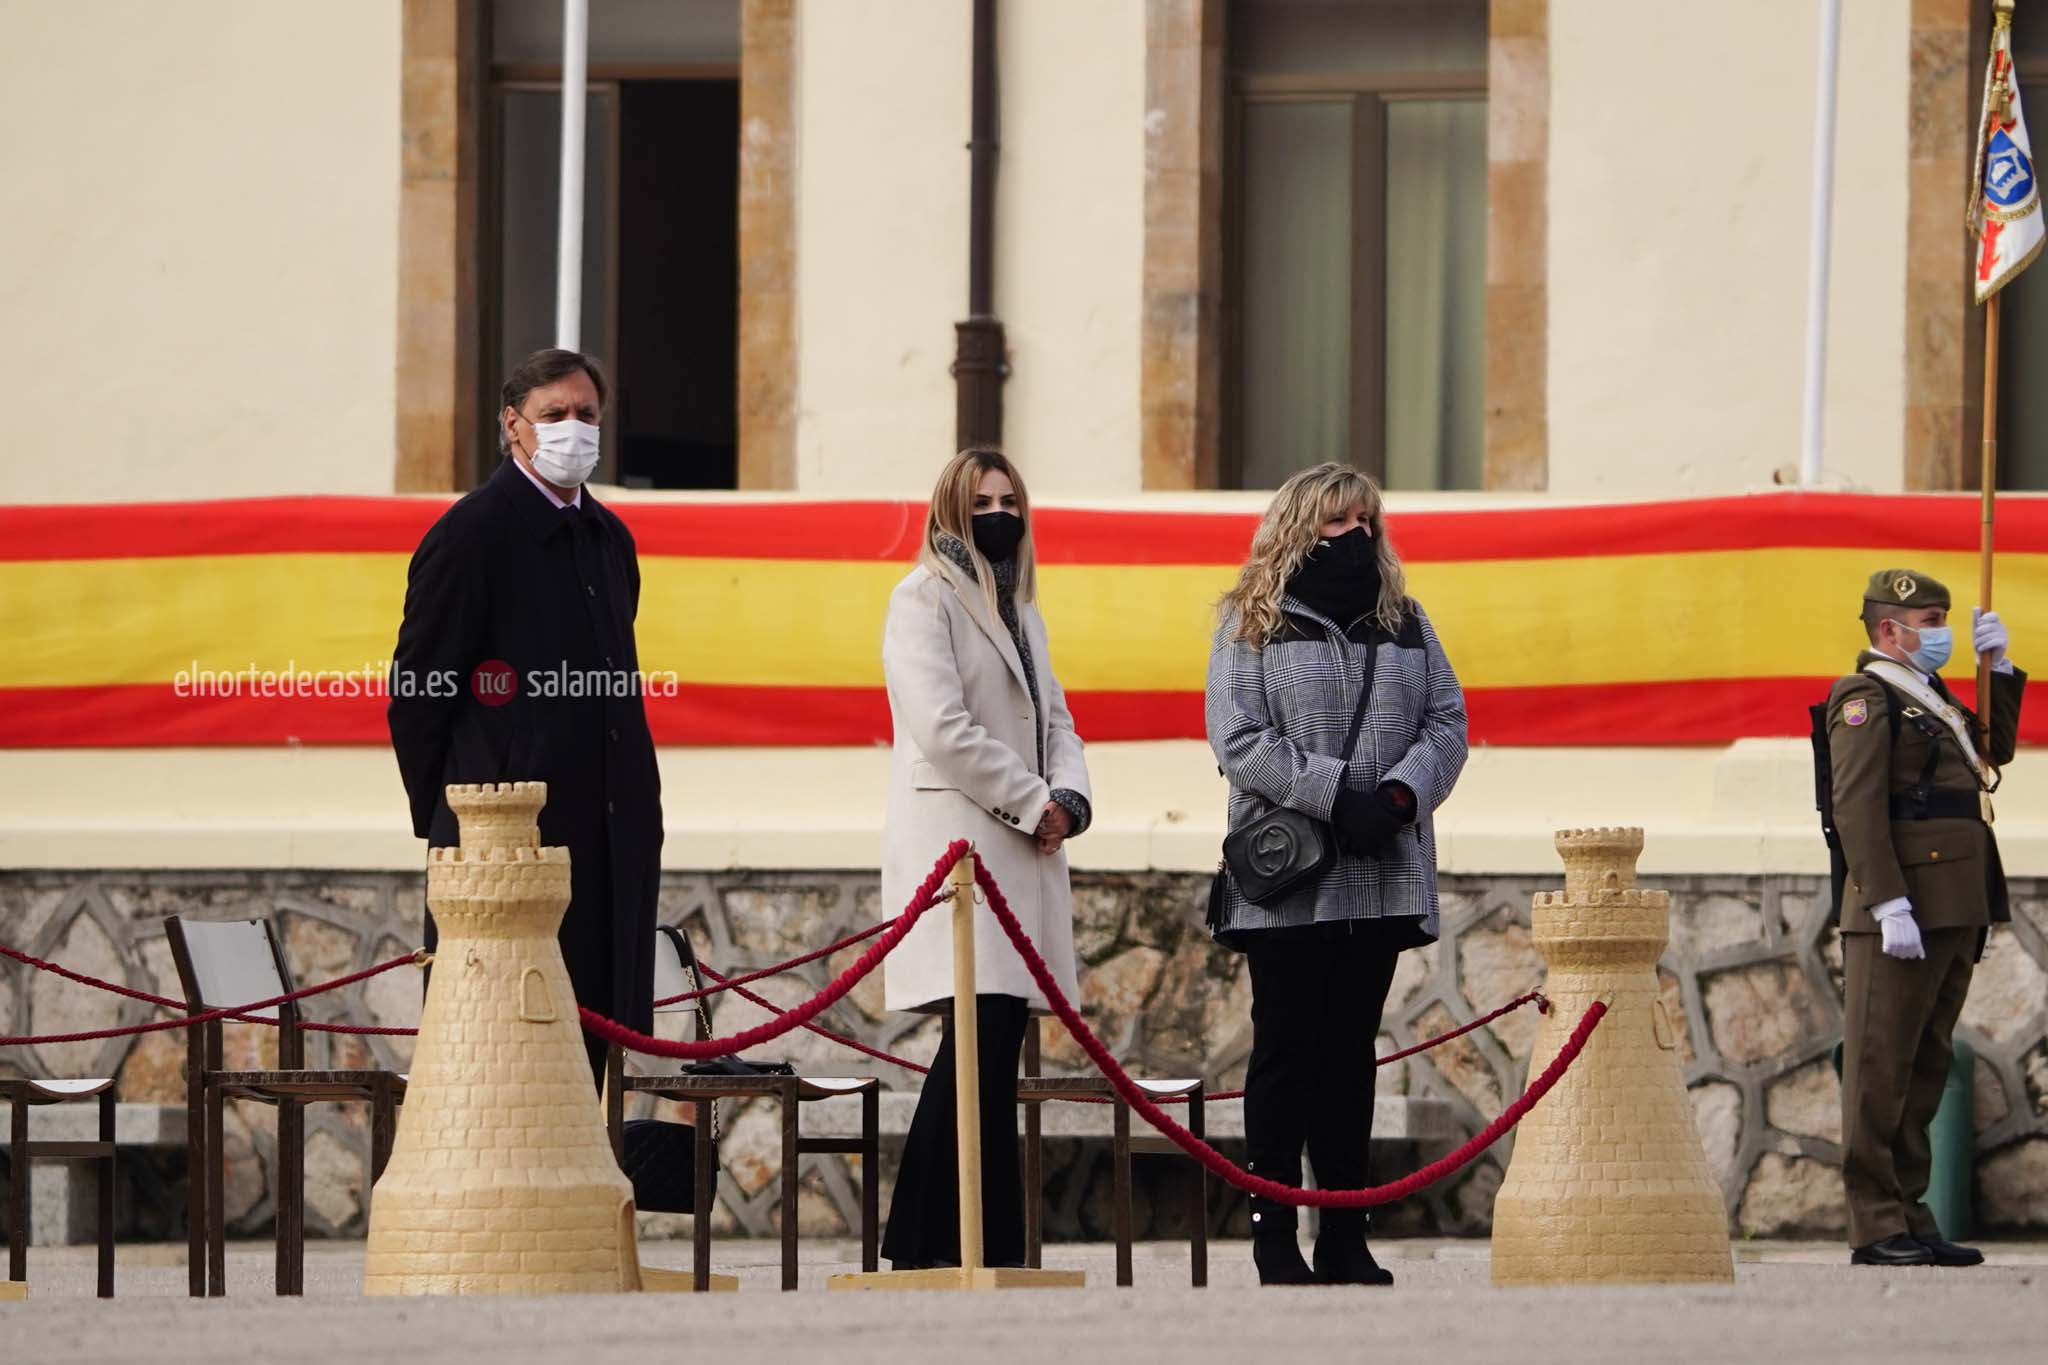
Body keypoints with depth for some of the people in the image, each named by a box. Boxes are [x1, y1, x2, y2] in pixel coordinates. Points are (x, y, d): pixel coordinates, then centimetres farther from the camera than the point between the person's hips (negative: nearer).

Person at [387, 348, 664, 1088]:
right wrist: (448, 826, -6)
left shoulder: (610, 539, 17)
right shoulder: (469, 534, -7)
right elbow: (415, 694, -7)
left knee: (585, 1049, 7)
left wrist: (639, 816, 15)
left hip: (606, 847, 7)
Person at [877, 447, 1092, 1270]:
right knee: (980, 1033, -17)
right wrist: (1034, 803, -9)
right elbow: (943, 728, -13)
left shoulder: (1019, 609, 24)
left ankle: (993, 1251, 2)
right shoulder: (925, 597, -3)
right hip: (958, 842, -8)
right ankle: (917, 1246, -16)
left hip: (1021, 851, 8)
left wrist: (1069, 796, -1)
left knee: (1000, 1041, 3)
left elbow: (1053, 721, 20)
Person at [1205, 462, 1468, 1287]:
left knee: (1350, 1050, 6)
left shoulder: (1404, 623, 15)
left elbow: (1446, 723, 8)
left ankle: (1345, 1240, 8)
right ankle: (1273, 1236, 0)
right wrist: (1335, 797, -17)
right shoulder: (1253, 623, 2)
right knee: (1287, 1048, -3)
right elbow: (1239, 739, -7)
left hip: (1381, 873, 4)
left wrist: (1399, 794, -12)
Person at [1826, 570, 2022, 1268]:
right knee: (1881, 1071, -7)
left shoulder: (1933, 697, 21)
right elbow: (1856, 806, -15)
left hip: (1955, 916, 9)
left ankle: (1911, 1219, 14)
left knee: (1925, 1072, 10)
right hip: (1901, 914, -9)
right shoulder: (1866, 699, -6)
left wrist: (1998, 666, 17)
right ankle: (1876, 1229, -8)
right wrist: (1889, 906, -22)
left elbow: (1998, 748, 30)